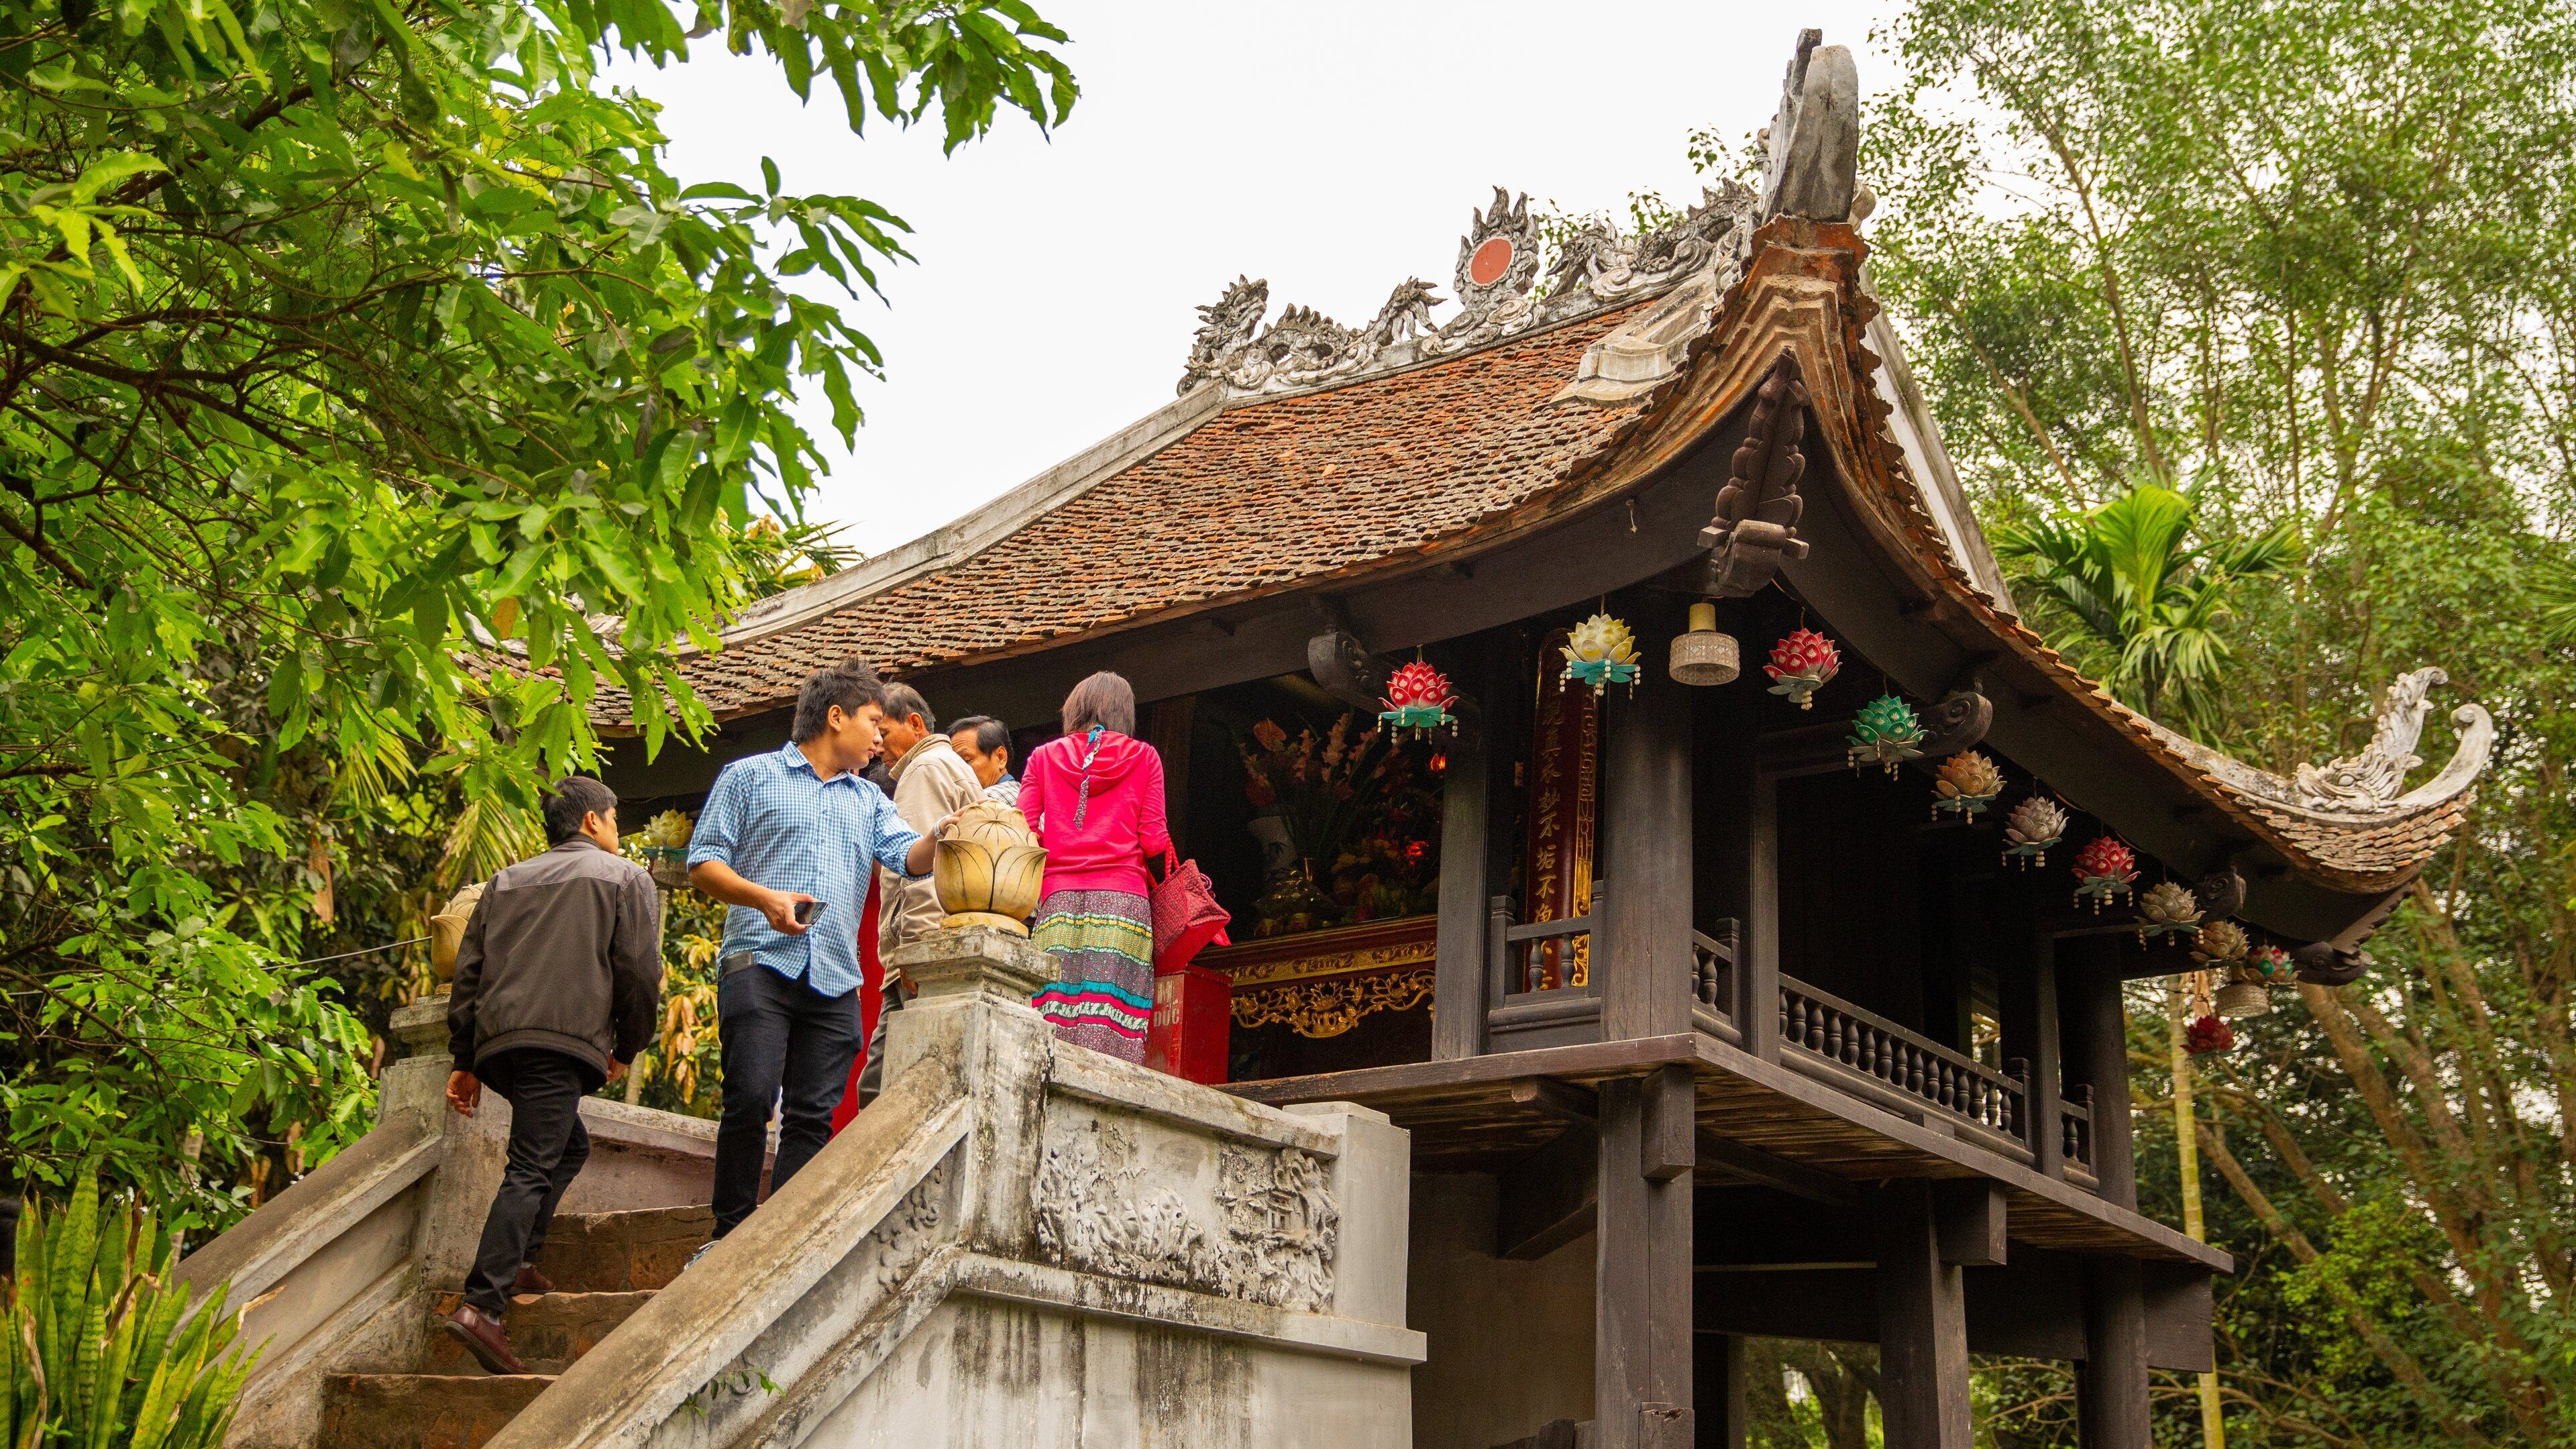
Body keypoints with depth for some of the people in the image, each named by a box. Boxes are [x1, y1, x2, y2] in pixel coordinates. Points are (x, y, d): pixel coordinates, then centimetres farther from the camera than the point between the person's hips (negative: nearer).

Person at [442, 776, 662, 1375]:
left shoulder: (506, 882, 26)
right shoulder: (627, 878, 12)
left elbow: (469, 972, 21)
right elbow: (639, 970, 2)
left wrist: (464, 1061, 22)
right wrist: (626, 1048, 14)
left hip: (497, 1038, 6)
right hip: (565, 1038, -6)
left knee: (569, 1145, 25)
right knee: (531, 1170, -12)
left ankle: (516, 1261, 17)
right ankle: (482, 1304, -24)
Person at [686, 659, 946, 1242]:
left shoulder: (869, 801, 24)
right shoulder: (750, 777, 10)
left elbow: (911, 858, 7)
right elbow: (702, 862, 4)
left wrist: (940, 835, -16)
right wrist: (765, 897, -13)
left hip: (835, 980, 5)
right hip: (761, 963, -4)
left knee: (812, 1117, -1)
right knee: (751, 1098, -15)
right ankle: (731, 1234, -4)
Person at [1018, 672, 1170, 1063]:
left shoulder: (1044, 756, 15)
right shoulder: (1143, 756, 11)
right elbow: (1153, 840, 4)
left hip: (1059, 897, 1)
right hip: (1123, 895, -1)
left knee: (1054, 1020, -6)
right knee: (1114, 1017, -9)